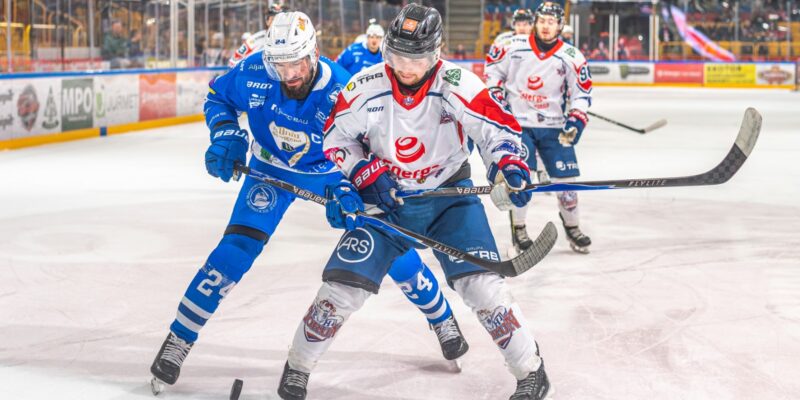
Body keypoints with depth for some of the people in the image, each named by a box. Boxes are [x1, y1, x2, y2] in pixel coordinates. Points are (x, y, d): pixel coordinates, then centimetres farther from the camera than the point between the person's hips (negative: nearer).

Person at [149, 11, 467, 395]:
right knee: (237, 248, -15)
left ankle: (442, 317, 23)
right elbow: (216, 96, -4)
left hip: (331, 173, -1)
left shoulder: (342, 92, -32)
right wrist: (227, 136, -20)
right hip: (272, 169, 1)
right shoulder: (253, 74, -26)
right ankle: (177, 340, -3)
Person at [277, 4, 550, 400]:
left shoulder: (456, 84, -20)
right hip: (385, 200, 2)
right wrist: (366, 173, -16)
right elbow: (336, 138, -1)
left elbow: (497, 128, -15)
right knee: (344, 283, -7)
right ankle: (297, 367, 13)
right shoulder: (365, 87, -14)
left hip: (449, 195, -1)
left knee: (479, 282, -16)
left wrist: (508, 165, -35)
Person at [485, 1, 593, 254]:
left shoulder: (572, 58, -5)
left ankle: (572, 227, 22)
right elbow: (493, 69, 11)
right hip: (517, 122, -1)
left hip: (553, 126, 1)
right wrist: (496, 93, 1)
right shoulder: (515, 47, -5)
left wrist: (576, 121, -10)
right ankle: (518, 230, 5)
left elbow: (582, 93, 1)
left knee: (565, 177, 1)